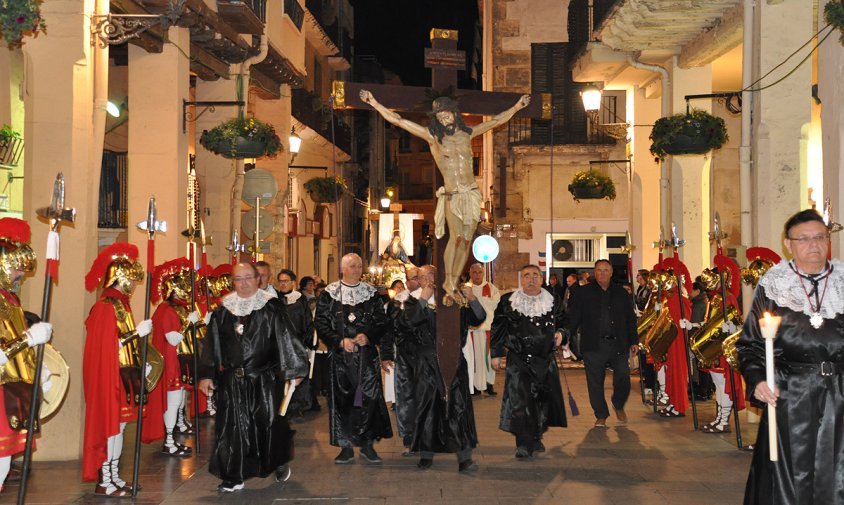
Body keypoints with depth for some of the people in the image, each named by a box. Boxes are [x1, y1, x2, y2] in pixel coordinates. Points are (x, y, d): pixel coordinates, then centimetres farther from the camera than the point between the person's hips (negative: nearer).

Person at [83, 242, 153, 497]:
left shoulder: (122, 304, 14)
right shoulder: (105, 307, -14)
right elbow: (107, 345, -19)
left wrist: (141, 364, 12)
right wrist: (137, 332, -19)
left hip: (125, 374, 9)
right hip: (109, 375, -9)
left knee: (120, 424, 12)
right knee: (109, 425, -4)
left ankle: (114, 476, 20)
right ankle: (104, 482, 3)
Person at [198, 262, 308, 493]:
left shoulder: (271, 307, -3)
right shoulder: (223, 310, 6)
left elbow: (286, 339, -5)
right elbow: (212, 344, 7)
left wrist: (293, 370, -8)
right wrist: (206, 375, 4)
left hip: (265, 379, -2)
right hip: (232, 381, 3)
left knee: (268, 423, 4)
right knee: (234, 427, 3)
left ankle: (280, 463, 29)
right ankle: (234, 477, 11)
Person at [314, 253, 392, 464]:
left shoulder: (371, 293, 7)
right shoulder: (329, 294, 2)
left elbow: (381, 321, 6)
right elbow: (320, 323, -2)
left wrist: (368, 336, -12)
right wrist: (340, 341, -12)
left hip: (367, 354, 1)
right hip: (340, 355, -1)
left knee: (369, 397, -2)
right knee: (342, 399, 1)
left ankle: (367, 444, 9)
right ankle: (346, 447, 10)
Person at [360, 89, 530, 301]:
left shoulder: (467, 133, 11)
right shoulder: (433, 135, 2)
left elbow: (496, 121, 25)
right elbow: (397, 120, -2)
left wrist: (516, 107, 30)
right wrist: (374, 103, -6)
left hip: (472, 194, 4)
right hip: (452, 195, -3)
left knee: (466, 241, 1)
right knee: (456, 236, -19)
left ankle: (453, 285, 11)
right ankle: (448, 281, -3)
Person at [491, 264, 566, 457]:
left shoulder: (554, 302, 6)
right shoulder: (508, 302, 0)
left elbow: (563, 322, 20)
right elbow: (498, 329, 4)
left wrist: (560, 333, -2)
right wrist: (496, 354, 1)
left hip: (545, 360, 3)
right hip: (518, 360, -3)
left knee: (544, 399, 8)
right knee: (519, 401, -10)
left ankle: (536, 438, 27)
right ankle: (524, 445, -3)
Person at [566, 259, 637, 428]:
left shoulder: (621, 293, 12)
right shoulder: (583, 292, 5)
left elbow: (631, 319, 16)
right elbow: (573, 318, 2)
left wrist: (634, 341, 11)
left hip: (618, 345, 1)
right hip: (593, 346, -1)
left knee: (623, 379, -5)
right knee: (595, 382, 1)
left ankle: (619, 406, 24)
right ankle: (601, 416, 16)